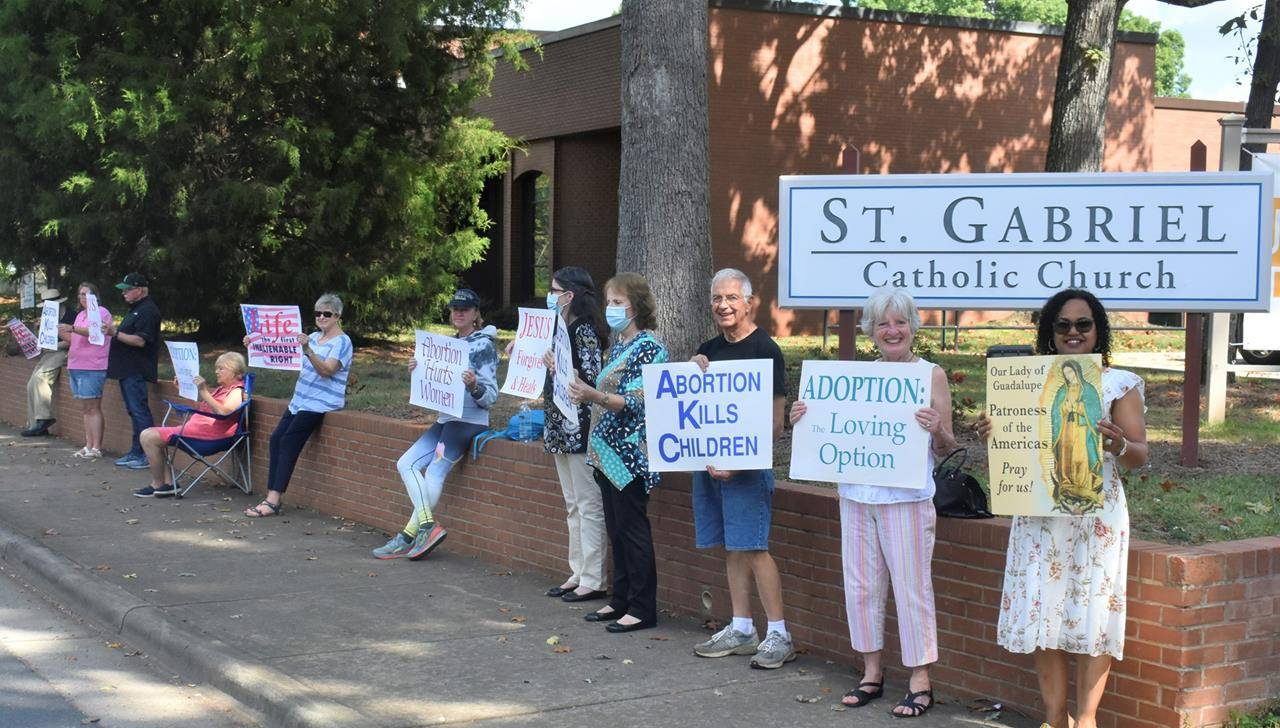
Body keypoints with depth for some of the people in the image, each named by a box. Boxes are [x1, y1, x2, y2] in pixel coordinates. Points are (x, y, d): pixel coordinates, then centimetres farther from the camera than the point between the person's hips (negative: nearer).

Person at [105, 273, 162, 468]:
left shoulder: (148, 311, -14)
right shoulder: (135, 309, 20)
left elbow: (140, 340, -22)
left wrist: (116, 333, -19)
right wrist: (114, 331, 11)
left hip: (136, 371, -11)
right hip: (127, 370, 11)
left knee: (140, 411, -11)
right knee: (133, 411, 13)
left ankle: (149, 455, -9)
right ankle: (136, 452, 18)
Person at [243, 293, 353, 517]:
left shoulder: (342, 342, -6)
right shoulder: (314, 337, 18)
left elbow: (326, 370, -21)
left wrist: (307, 350, -35)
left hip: (321, 402, -8)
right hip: (300, 399, 8)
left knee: (289, 441, -18)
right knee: (276, 438, -8)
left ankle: (274, 501, -20)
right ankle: (272, 497, -10)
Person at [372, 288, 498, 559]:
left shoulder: (484, 346, -7)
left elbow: (490, 396, -11)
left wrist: (474, 386, -31)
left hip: (470, 420, -9)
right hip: (446, 418, 9)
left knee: (435, 472, -17)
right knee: (406, 463, -1)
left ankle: (409, 535, -14)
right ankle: (428, 525, -7)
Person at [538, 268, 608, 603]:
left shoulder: (584, 330, -12)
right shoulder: (562, 329, 15)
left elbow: (592, 379, -19)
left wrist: (558, 368, -28)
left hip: (579, 426, -10)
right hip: (561, 427, 10)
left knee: (588, 504, -5)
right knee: (573, 505, 14)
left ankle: (593, 580, -2)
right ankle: (578, 573, 20)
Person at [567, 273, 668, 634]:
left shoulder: (649, 348, -12)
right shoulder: (616, 346, 15)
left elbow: (635, 402, -20)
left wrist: (594, 396, -32)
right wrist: (580, 388, 13)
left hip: (629, 453, -9)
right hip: (606, 451, 9)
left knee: (632, 529, -4)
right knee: (616, 529, 13)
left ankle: (643, 608, 2)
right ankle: (621, 600, 21)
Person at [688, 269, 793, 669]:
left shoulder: (765, 351, -8)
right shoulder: (709, 350, 14)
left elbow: (774, 422, -12)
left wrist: (737, 462, -18)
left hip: (747, 463, -7)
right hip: (709, 458, 7)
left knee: (751, 546, -9)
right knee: (732, 547, 10)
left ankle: (778, 635, -4)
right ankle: (741, 630, 17)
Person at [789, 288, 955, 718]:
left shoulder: (931, 374, -2)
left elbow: (947, 448, -3)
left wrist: (936, 430, -24)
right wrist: (805, 420, 0)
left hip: (906, 499, -5)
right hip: (857, 494, 5)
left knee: (911, 587, -2)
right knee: (861, 585, 9)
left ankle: (920, 682, 8)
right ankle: (871, 674, 22)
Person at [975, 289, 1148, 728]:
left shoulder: (1119, 384, 2)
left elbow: (1139, 456, -3)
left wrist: (1117, 444, -24)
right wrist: (993, 435, -6)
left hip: (1096, 516, -3)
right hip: (1039, 515, 3)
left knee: (1092, 614, -2)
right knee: (1042, 611, 3)